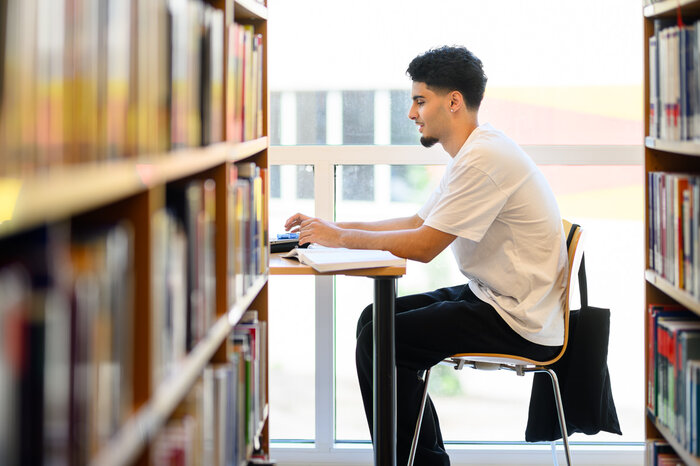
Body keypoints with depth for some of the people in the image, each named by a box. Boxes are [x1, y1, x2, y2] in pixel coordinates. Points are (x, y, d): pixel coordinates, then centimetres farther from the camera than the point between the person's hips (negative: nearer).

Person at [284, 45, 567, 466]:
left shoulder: (484, 158, -20)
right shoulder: (475, 154, 13)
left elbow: (424, 246, -20)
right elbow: (418, 222, 19)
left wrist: (340, 237, -11)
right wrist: (334, 226, 12)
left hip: (520, 321, -11)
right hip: (488, 296, 11)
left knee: (378, 341, -13)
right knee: (375, 318, 12)